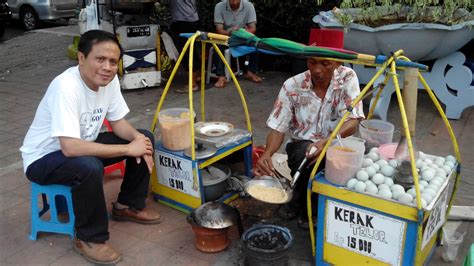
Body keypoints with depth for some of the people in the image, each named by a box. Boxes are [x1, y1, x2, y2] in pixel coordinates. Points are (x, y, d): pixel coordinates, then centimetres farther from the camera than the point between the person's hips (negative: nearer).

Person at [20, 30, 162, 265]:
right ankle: (88, 239, -13)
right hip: (43, 159, -8)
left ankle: (128, 205, 16)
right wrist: (129, 149, -34)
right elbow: (70, 148, -40)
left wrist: (138, 138, -21)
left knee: (144, 137, 0)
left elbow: (118, 122, 2)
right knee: (90, 167, -38)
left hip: (82, 145, 8)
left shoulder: (109, 79, -10)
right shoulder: (66, 87, -33)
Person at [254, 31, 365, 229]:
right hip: (301, 148, -1)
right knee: (304, 151, -34)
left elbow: (352, 122, -20)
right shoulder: (292, 86, -12)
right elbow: (278, 128, -11)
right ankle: (301, 203, -3)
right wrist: (267, 154, -33)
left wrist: (326, 141, -40)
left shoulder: (347, 78, -13)